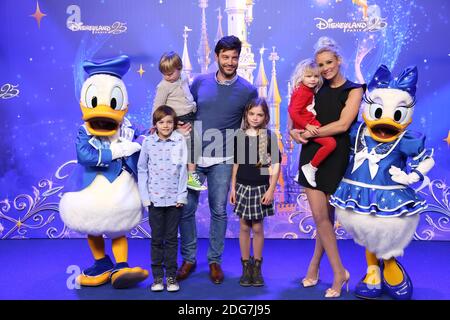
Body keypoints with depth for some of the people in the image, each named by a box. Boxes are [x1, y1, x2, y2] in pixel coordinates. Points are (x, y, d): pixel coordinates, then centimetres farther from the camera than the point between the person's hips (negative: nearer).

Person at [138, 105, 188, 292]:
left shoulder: (180, 141, -3)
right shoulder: (148, 142, 0)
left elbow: (183, 169, -2)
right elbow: (142, 170, 4)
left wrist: (182, 196, -5)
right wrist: (144, 196, -1)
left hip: (174, 198, 0)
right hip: (155, 198, 1)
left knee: (172, 239, 9)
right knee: (157, 239, 9)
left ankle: (171, 275, 20)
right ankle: (157, 276, 20)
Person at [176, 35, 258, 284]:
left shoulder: (248, 90, 0)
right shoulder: (200, 82, 5)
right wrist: (184, 126, -3)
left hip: (222, 161, -1)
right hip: (193, 156, 2)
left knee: (218, 211, 6)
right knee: (186, 209, 3)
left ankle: (215, 261, 23)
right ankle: (188, 259, 20)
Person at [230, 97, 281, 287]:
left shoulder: (269, 136, -5)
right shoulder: (239, 136, 2)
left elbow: (276, 165, -5)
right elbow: (236, 164, 7)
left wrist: (271, 190, -9)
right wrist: (233, 187, 4)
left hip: (261, 188, -2)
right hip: (242, 187, 2)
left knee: (257, 228, 6)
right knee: (244, 227, 8)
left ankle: (257, 266, 20)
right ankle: (246, 266, 20)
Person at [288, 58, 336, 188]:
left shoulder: (308, 91, 11)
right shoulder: (302, 92, -17)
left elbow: (291, 108, 19)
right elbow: (293, 112, -24)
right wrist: (307, 126, -25)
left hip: (311, 125, 10)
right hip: (307, 127, -10)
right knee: (331, 143, -22)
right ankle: (310, 168, -9)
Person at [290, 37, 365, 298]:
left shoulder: (353, 90, 0)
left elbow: (342, 124, -12)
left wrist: (309, 133, -8)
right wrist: (296, 131, -6)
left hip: (336, 158, -3)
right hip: (312, 155, 3)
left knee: (327, 216, 4)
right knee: (320, 216, -1)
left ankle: (314, 266, 21)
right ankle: (339, 272, 11)